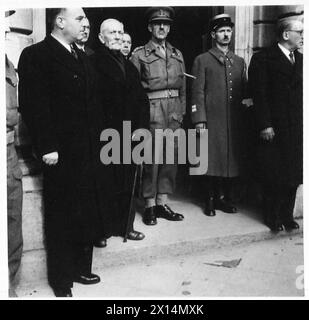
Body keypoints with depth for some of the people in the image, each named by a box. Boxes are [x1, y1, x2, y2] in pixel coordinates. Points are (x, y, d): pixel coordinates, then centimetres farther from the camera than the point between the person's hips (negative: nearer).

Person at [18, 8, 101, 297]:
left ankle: (81, 269, 28)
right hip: (60, 154, -7)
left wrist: (94, 141, 10)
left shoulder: (82, 58, 16)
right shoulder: (36, 55, -8)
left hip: (86, 152, 7)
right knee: (60, 217, 4)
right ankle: (60, 278, 19)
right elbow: (32, 105, -15)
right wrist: (46, 148, -19)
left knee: (87, 213, 12)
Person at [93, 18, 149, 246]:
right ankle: (101, 230, 10)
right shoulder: (93, 64, -5)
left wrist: (141, 127, 5)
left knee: (127, 184, 11)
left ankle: (125, 226, 22)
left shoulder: (129, 67, 18)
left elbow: (141, 99, 16)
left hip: (129, 134, 6)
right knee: (105, 184, -1)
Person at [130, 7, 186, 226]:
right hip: (151, 111, -4)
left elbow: (182, 87, 16)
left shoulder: (177, 55, 15)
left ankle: (162, 203, 14)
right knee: (151, 158, -4)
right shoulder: (139, 55, 1)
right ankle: (150, 206, 5)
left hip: (174, 113, 5)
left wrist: (181, 112, 10)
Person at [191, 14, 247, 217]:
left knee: (232, 159, 5)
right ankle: (211, 201, 10)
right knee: (212, 160, -1)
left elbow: (243, 91, 17)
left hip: (234, 121, 4)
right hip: (212, 120, -4)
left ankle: (225, 198, 17)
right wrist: (199, 120, -10)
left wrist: (244, 116, 9)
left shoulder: (239, 62, 17)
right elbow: (198, 92, -2)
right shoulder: (202, 60, 4)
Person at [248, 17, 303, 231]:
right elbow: (259, 94, -10)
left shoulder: (300, 60, 14)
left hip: (296, 128, 6)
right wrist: (264, 125, -15)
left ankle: (287, 215, 21)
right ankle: (273, 217, 17)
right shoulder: (263, 58, -5)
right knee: (273, 176, 3)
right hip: (274, 129, -6)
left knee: (293, 174, 9)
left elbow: (301, 91, 14)